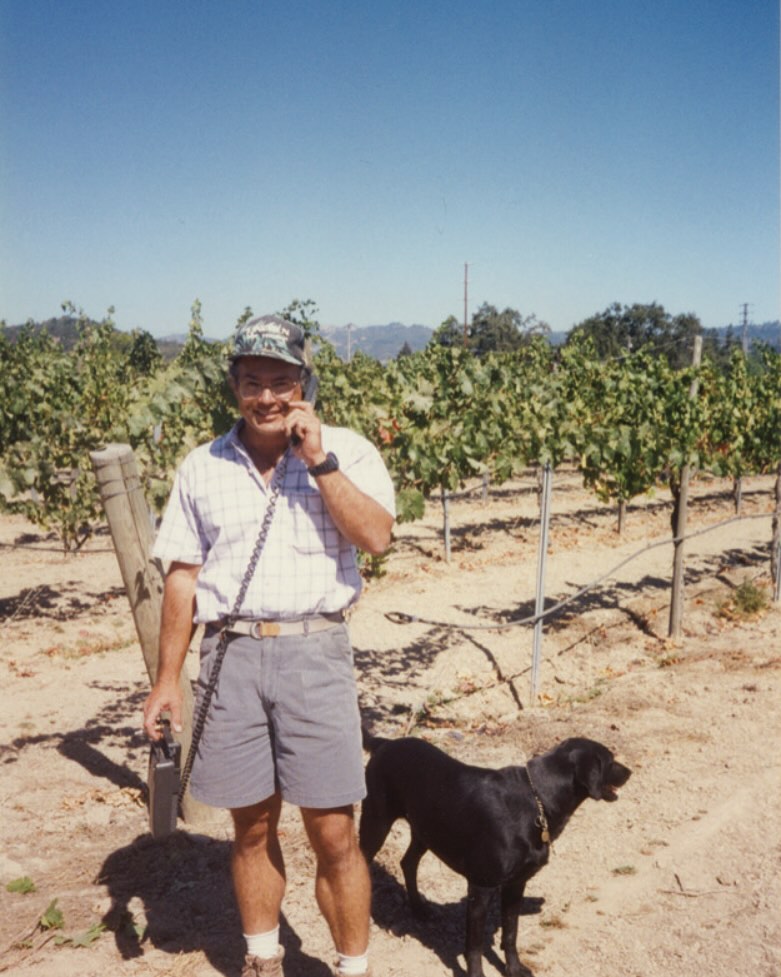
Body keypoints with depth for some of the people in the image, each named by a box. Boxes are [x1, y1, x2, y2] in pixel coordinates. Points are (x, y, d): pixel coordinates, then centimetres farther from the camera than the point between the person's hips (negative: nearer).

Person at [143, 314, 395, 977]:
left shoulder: (346, 451, 1)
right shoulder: (203, 468, 8)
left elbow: (376, 536, -15)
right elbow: (183, 577, 10)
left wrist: (318, 460, -16)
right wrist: (168, 678, 8)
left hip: (314, 652, -2)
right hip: (229, 654, 3)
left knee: (333, 833, 1)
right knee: (252, 826, 15)